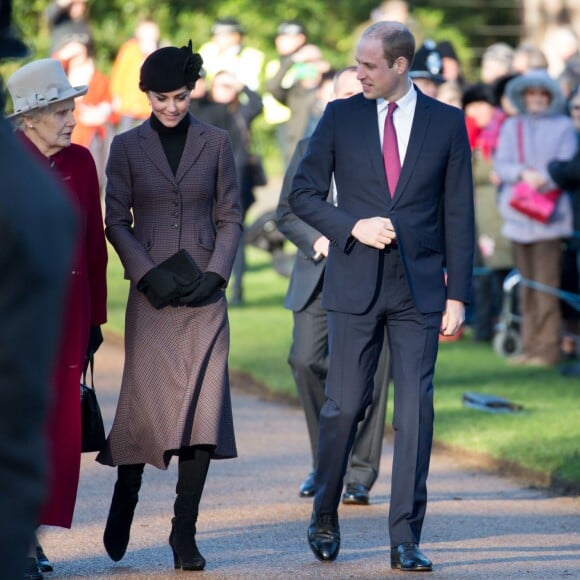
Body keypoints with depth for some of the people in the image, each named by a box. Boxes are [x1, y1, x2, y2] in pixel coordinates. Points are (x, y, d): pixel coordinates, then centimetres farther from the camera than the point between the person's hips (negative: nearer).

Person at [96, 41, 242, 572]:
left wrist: (215, 274, -5)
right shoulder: (127, 147, 6)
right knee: (145, 403, -3)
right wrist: (149, 274, -9)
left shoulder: (215, 143, 8)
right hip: (151, 295, 0)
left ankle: (185, 533, -4)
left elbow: (230, 218, 9)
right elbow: (117, 221, 4)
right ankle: (125, 498, 24)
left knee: (203, 406, -9)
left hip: (204, 295, 0)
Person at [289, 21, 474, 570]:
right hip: (355, 285, 0)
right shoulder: (340, 116, 4)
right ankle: (324, 516, 21)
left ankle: (405, 540, 0)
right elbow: (303, 193, 7)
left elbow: (458, 214, 4)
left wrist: (457, 294, -1)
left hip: (419, 288, 0)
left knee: (415, 412, -4)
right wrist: (352, 226, -10)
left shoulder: (446, 122, 3)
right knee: (344, 405, 1)